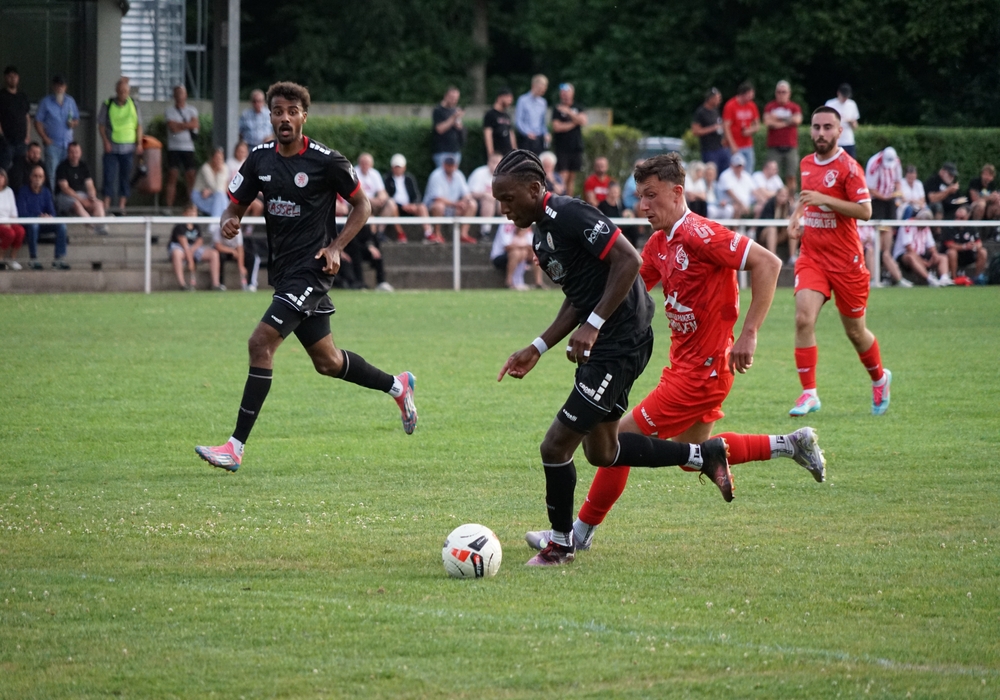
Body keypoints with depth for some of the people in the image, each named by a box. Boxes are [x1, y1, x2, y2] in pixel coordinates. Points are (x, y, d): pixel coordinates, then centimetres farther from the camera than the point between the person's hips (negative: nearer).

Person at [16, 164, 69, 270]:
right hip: (27, 224, -5)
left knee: (61, 225, -20)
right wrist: (38, 217, -27)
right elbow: (22, 213, -14)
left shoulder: (46, 192, 11)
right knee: (33, 225, -39)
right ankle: (33, 259, -32)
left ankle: (59, 258, -21)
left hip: (43, 223, 5)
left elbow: (52, 212, 7)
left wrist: (49, 217, -19)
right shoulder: (23, 191, -6)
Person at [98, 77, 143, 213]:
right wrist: (106, 142, -8)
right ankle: (106, 203, -4)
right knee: (109, 175, -6)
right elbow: (101, 125, 2)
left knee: (126, 176, 4)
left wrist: (139, 144, 2)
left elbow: (139, 126, 10)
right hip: (112, 147, -2)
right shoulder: (107, 105, 1)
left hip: (128, 147, 2)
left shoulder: (133, 105, 7)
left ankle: (122, 204, 9)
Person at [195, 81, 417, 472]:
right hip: (283, 271, 7)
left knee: (261, 343, -18)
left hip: (310, 270, -7)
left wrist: (336, 247, -12)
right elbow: (235, 205, 12)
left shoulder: (326, 161, -10)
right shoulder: (260, 159, 5)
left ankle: (236, 447, -17)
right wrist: (229, 221, -13)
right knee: (326, 361, 17)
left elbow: (362, 206, 0)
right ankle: (396, 386, 42)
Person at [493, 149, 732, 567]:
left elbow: (629, 261, -23)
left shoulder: (569, 216, -17)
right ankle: (703, 455, 29)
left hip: (620, 344, -11)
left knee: (556, 446, -6)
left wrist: (593, 325, -26)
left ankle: (561, 543, 12)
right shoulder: (542, 233, 13)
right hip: (599, 347, 11)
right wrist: (537, 349, 14)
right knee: (601, 452, 20)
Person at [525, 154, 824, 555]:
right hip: (686, 364, 10)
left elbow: (768, 264, -24)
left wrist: (749, 334, -26)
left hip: (701, 370, -10)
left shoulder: (699, 234, -20)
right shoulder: (659, 244, 8)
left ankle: (580, 533, 6)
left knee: (621, 438, -6)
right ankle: (791, 445, 31)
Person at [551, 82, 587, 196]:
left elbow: (583, 121, -5)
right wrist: (574, 123, -3)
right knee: (563, 176, -12)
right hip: (561, 147, -4)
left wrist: (569, 112, -11)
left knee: (572, 177, 5)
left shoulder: (577, 108, 11)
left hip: (576, 147, 4)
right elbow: (557, 127, -10)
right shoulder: (557, 108, 0)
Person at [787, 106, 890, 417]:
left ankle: (880, 379, 37)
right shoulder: (806, 164, 9)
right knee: (804, 319, -18)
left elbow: (865, 211, -17)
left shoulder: (848, 167, -11)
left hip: (845, 260, -4)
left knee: (855, 331, 9)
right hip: (811, 257, 4)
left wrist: (824, 200, -24)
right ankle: (809, 393, -14)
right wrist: (796, 217, 8)